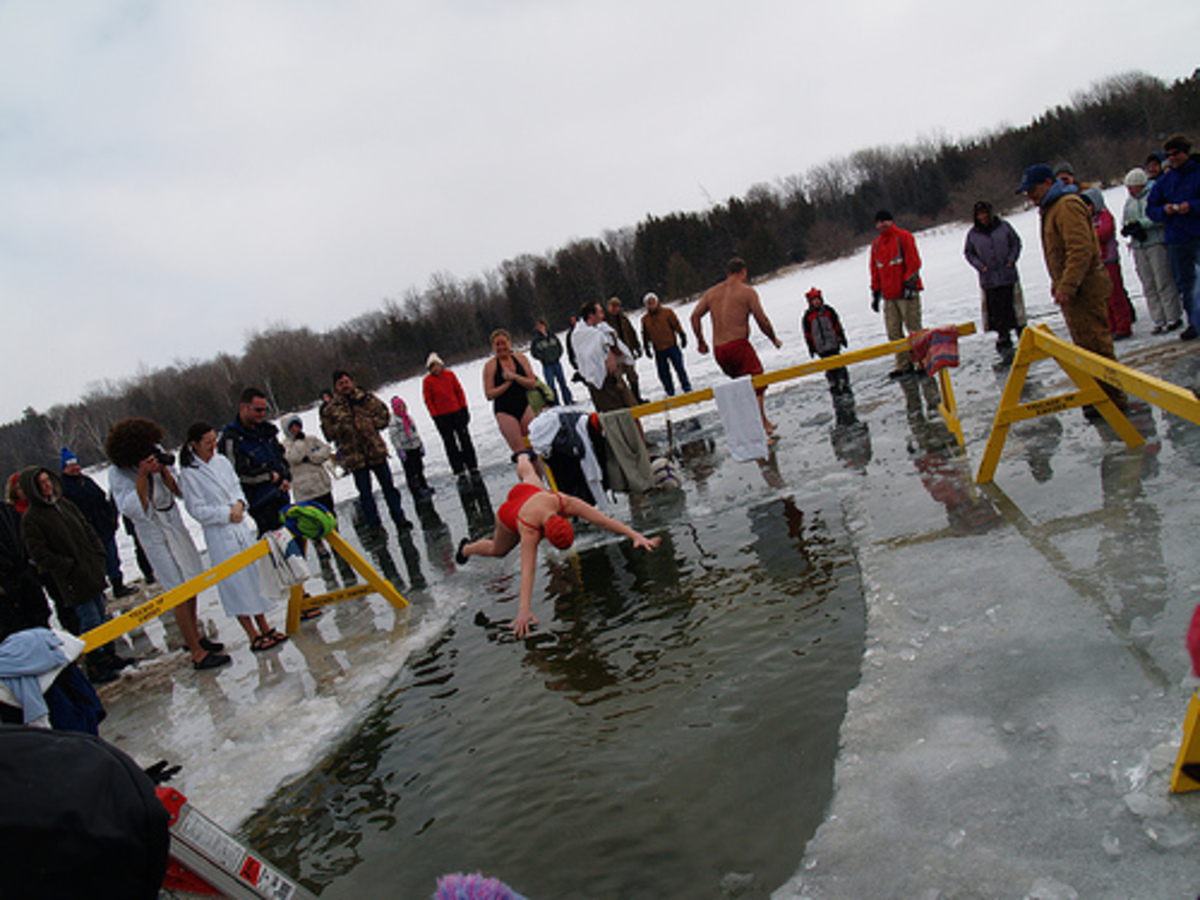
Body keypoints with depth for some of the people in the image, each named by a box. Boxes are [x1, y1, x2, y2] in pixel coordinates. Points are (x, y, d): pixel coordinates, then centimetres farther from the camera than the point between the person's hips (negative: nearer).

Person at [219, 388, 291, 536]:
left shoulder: (266, 429, 11)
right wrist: (270, 476, -10)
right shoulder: (231, 439, -15)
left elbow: (280, 456, 22)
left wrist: (286, 478, 4)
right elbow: (236, 474, -18)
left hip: (281, 497, 8)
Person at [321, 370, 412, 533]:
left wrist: (371, 423, -7)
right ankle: (375, 526, 15)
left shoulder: (367, 399, 3)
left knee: (388, 486, 9)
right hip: (354, 457, -1)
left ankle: (399, 518, 22)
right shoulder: (330, 409, 1)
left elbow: (384, 415, 9)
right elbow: (329, 433, 1)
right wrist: (343, 428, -15)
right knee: (365, 493, 4)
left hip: (376, 451, 1)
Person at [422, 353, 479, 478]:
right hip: (442, 417, -3)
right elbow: (428, 400, -3)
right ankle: (459, 471, 5)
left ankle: (473, 467, 18)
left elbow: (459, 391, 8)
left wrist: (464, 408, 3)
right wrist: (435, 416, -9)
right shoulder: (428, 381, -4)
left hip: (457, 413, 3)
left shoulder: (450, 375, 3)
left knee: (465, 440, 8)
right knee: (450, 445, 1)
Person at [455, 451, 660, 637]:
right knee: (498, 550, 22)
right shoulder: (529, 531, -49)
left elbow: (604, 520, -44)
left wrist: (636, 536, -51)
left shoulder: (566, 503, -44)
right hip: (509, 515, -3)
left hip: (532, 491, 3)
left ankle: (523, 456, 70)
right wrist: (524, 611, -60)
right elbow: (527, 571, -53)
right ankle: (466, 549, 51)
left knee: (527, 474, 36)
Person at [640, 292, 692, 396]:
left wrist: (682, 337, -4)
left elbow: (677, 325, 0)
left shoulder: (667, 312, 0)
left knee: (679, 368, -1)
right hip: (658, 350, 3)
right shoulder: (645, 319, 8)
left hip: (672, 346, -3)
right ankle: (670, 393, 12)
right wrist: (646, 346, 11)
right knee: (663, 372, 3)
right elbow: (645, 334, 14)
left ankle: (687, 388, 9)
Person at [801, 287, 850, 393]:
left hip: (833, 344, 1)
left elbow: (837, 325, 10)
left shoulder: (829, 311, 3)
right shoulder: (807, 317, -1)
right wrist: (811, 347, 3)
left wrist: (842, 338, 10)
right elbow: (807, 333, 3)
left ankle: (845, 383, 9)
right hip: (821, 347, -1)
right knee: (829, 367, 2)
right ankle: (834, 385, 12)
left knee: (839, 364, 1)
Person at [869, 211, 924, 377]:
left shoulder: (903, 237, -1)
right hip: (889, 296, 6)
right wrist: (876, 293, 15)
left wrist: (909, 284, -14)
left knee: (913, 328, -5)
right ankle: (904, 365, 8)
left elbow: (913, 262, -7)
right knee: (894, 332, 3)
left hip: (906, 294, -6)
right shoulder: (876, 245, 16)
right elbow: (875, 270, 20)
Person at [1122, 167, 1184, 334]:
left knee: (1164, 282, -6)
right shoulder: (1129, 201, 16)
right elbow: (1125, 223, 12)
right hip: (1138, 247, 6)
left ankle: (1173, 318, 1)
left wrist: (1141, 224, -18)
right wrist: (1131, 230, -8)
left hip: (1157, 243, -6)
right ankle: (1159, 321, 9)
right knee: (1148, 286, 5)